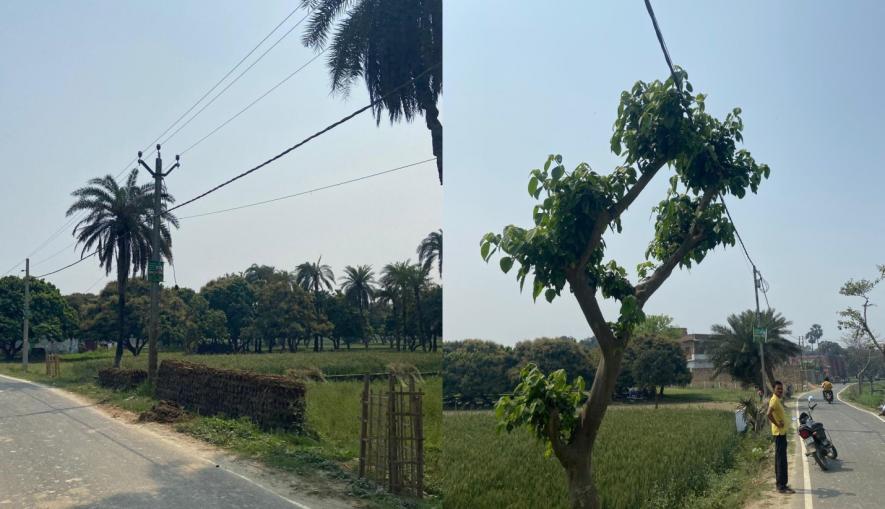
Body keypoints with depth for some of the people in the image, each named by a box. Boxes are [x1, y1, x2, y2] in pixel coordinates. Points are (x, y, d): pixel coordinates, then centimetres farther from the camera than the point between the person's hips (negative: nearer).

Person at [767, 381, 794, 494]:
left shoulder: (778, 399, 11)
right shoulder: (774, 400, -19)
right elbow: (769, 414, -33)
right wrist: (777, 424, -23)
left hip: (782, 432, 10)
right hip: (779, 432, -10)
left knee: (779, 458, 17)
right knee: (782, 459, -8)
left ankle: (779, 481, 27)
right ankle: (781, 486, -7)